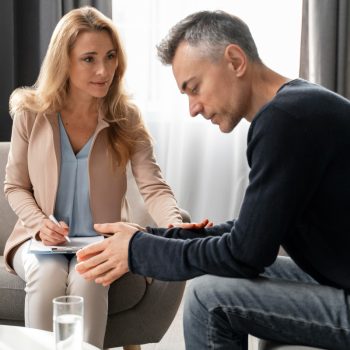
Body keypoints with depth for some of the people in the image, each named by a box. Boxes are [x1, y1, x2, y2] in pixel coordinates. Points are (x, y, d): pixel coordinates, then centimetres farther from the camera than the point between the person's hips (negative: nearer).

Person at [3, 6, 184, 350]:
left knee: (87, 279, -32)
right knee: (47, 274, -31)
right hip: (41, 240, 1)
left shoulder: (126, 118, -5)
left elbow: (153, 187, -15)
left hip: (102, 242, 0)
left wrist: (175, 226, -36)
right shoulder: (31, 113, -4)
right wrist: (40, 224, -16)